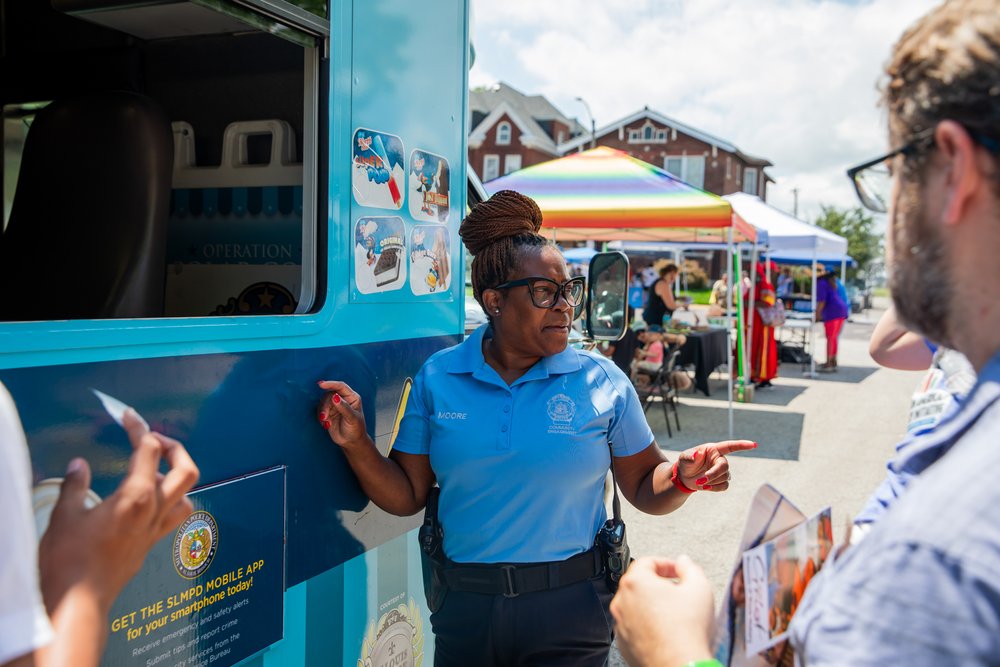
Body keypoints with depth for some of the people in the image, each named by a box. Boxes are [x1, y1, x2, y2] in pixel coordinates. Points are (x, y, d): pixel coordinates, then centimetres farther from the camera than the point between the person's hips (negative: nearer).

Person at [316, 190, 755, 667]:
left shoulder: (602, 382, -6)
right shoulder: (437, 379, -3)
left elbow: (644, 490, 0)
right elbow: (407, 496, 0)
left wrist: (683, 476, -20)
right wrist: (356, 443, -14)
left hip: (569, 613, -1)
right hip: (465, 610, 2)